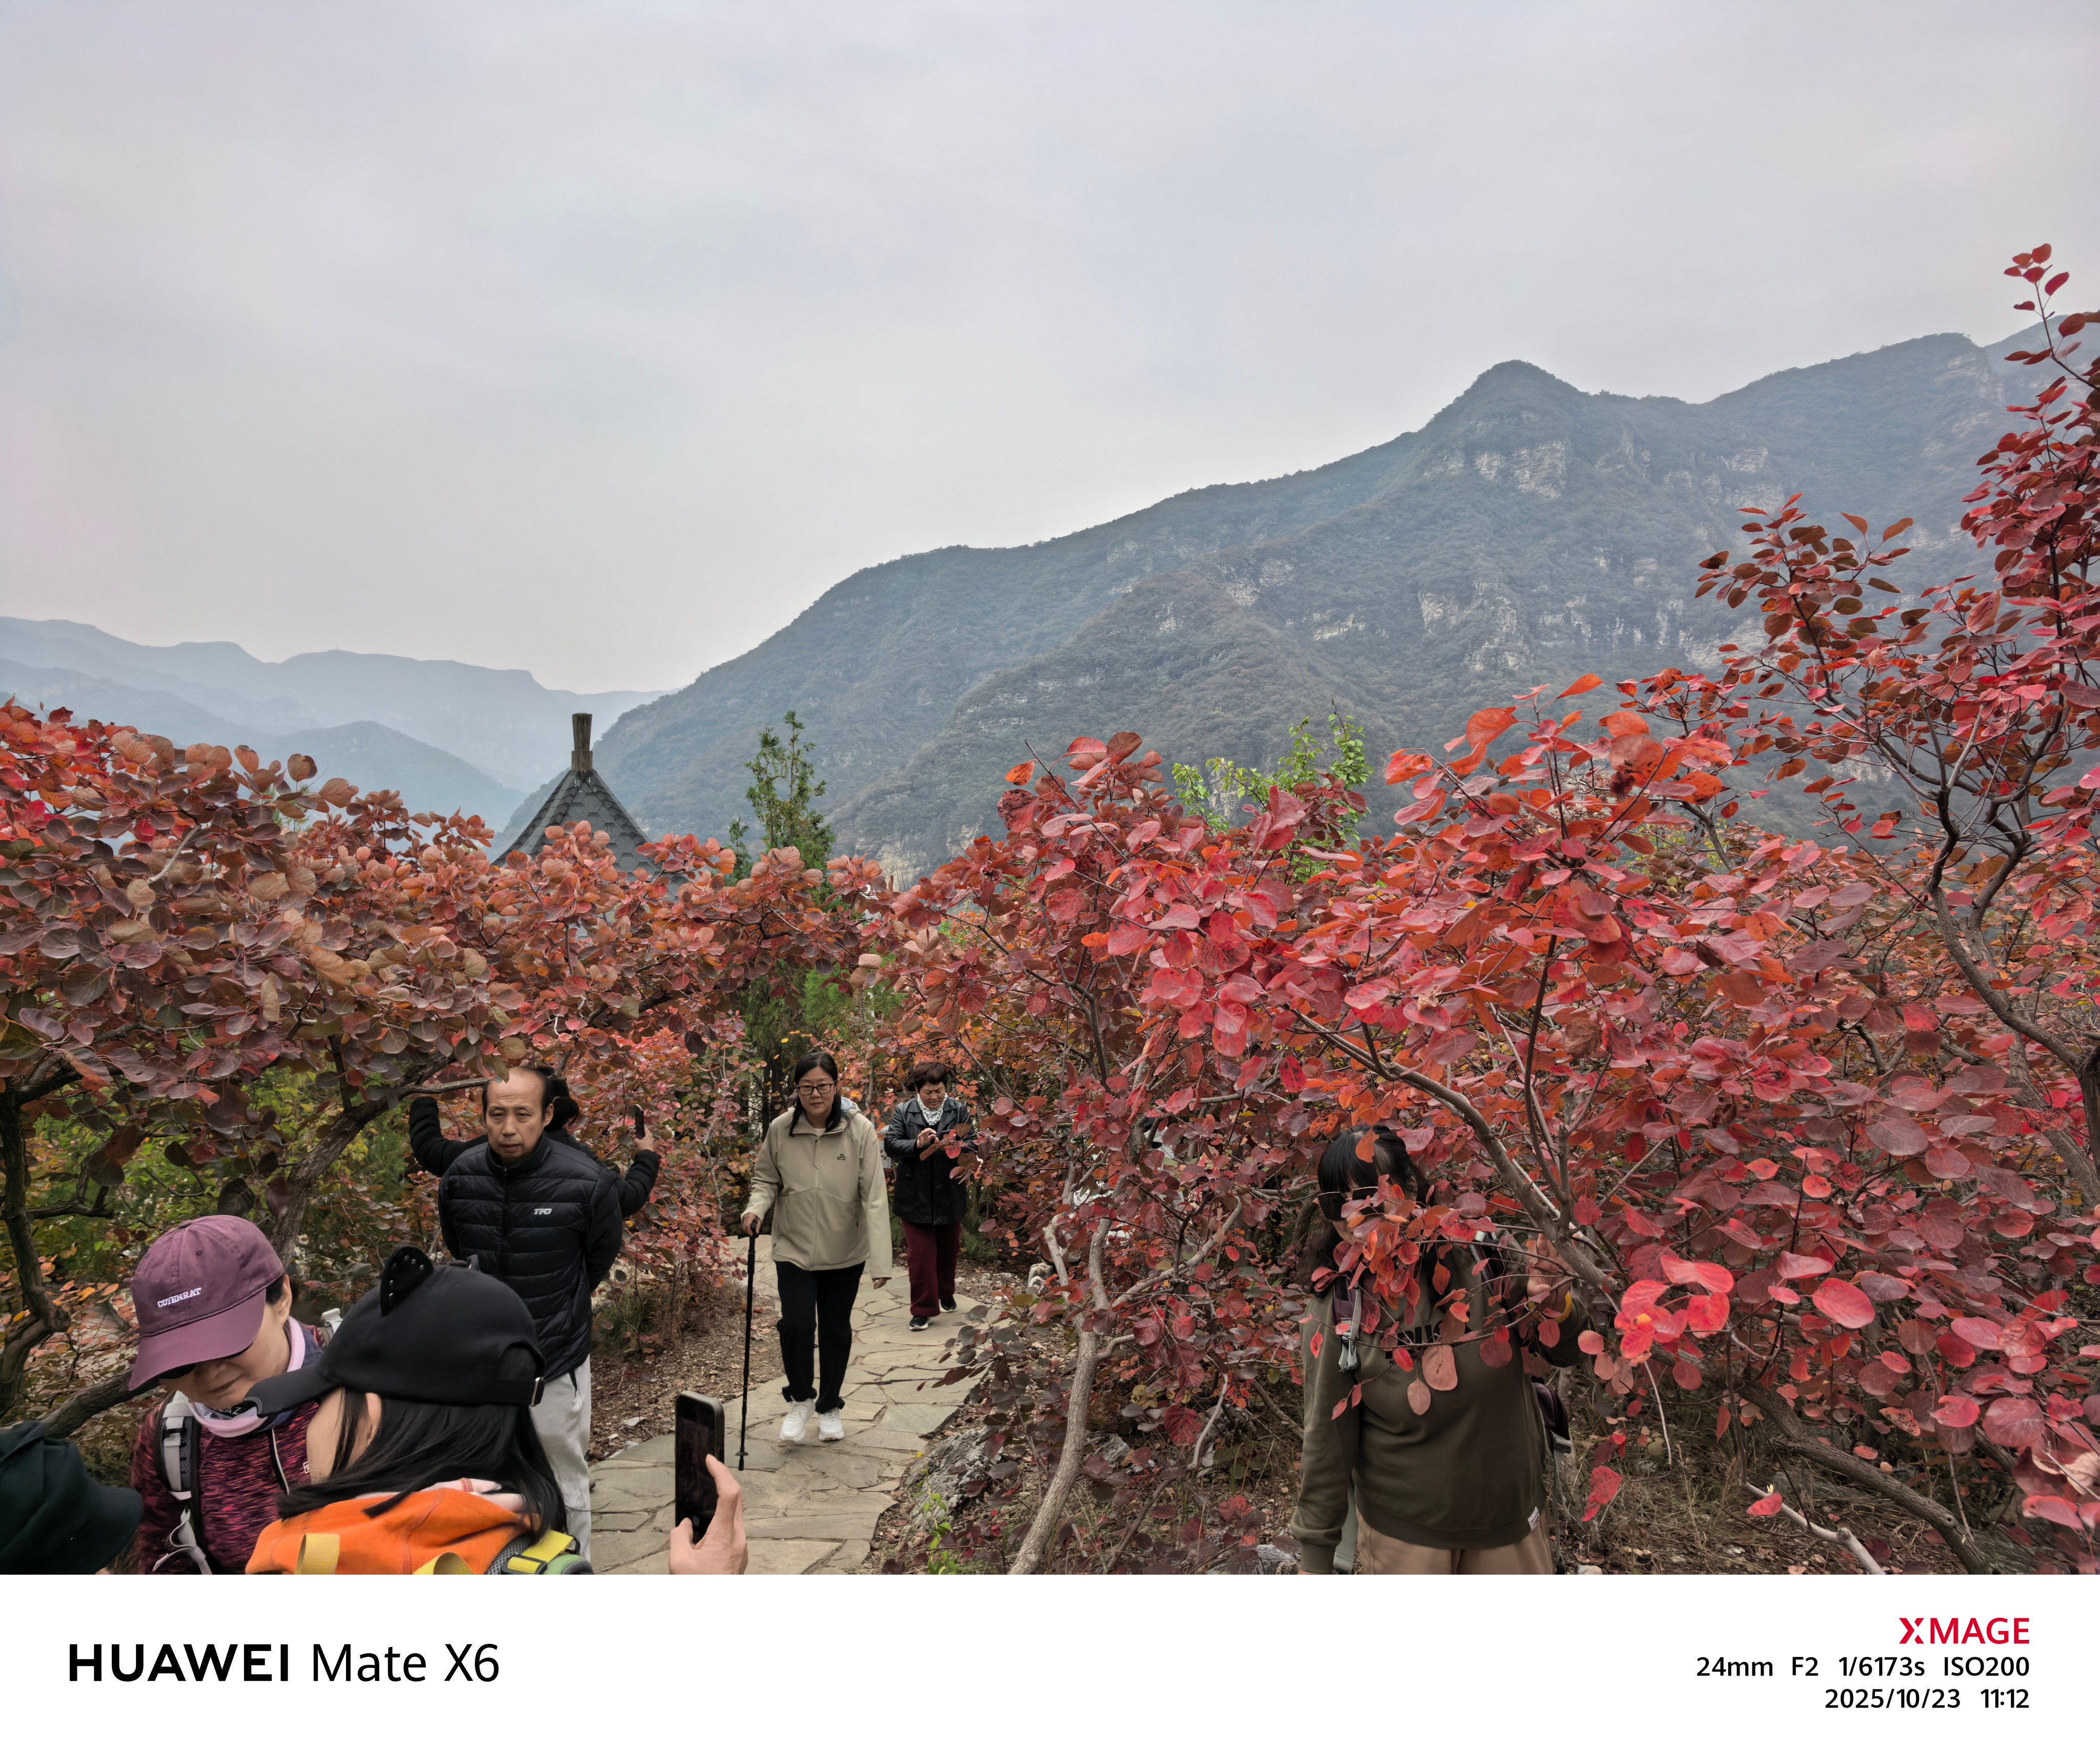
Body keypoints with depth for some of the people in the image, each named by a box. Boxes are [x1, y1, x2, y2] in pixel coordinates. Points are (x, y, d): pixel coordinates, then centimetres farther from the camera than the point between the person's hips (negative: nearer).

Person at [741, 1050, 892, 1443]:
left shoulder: (859, 1130, -15)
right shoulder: (780, 1130, -9)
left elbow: (874, 1197, -17)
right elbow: (766, 1180, 6)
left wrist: (881, 1260, -22)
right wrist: (756, 1207, -17)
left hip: (845, 1253, 0)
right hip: (794, 1249, 0)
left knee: (836, 1331, 13)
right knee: (796, 1324, -11)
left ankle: (830, 1406, 37)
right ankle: (800, 1398, 19)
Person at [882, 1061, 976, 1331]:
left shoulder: (959, 1111, -2)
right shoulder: (904, 1113, -3)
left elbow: (973, 1144, -3)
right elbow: (890, 1145, -8)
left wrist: (957, 1147, -25)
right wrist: (917, 1144, -24)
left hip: (950, 1195, 2)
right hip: (916, 1197, -2)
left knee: (948, 1250, 18)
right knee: (920, 1254, -1)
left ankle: (946, 1294, 39)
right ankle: (923, 1309, 7)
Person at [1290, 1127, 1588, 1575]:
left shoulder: (1483, 1258, -14)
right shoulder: (1340, 1316, -17)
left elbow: (1563, 1353, -1)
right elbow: (1327, 1440, -8)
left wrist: (1556, 1307, -22)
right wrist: (1315, 1557, -4)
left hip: (1511, 1513, 2)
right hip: (1403, 1531, -2)